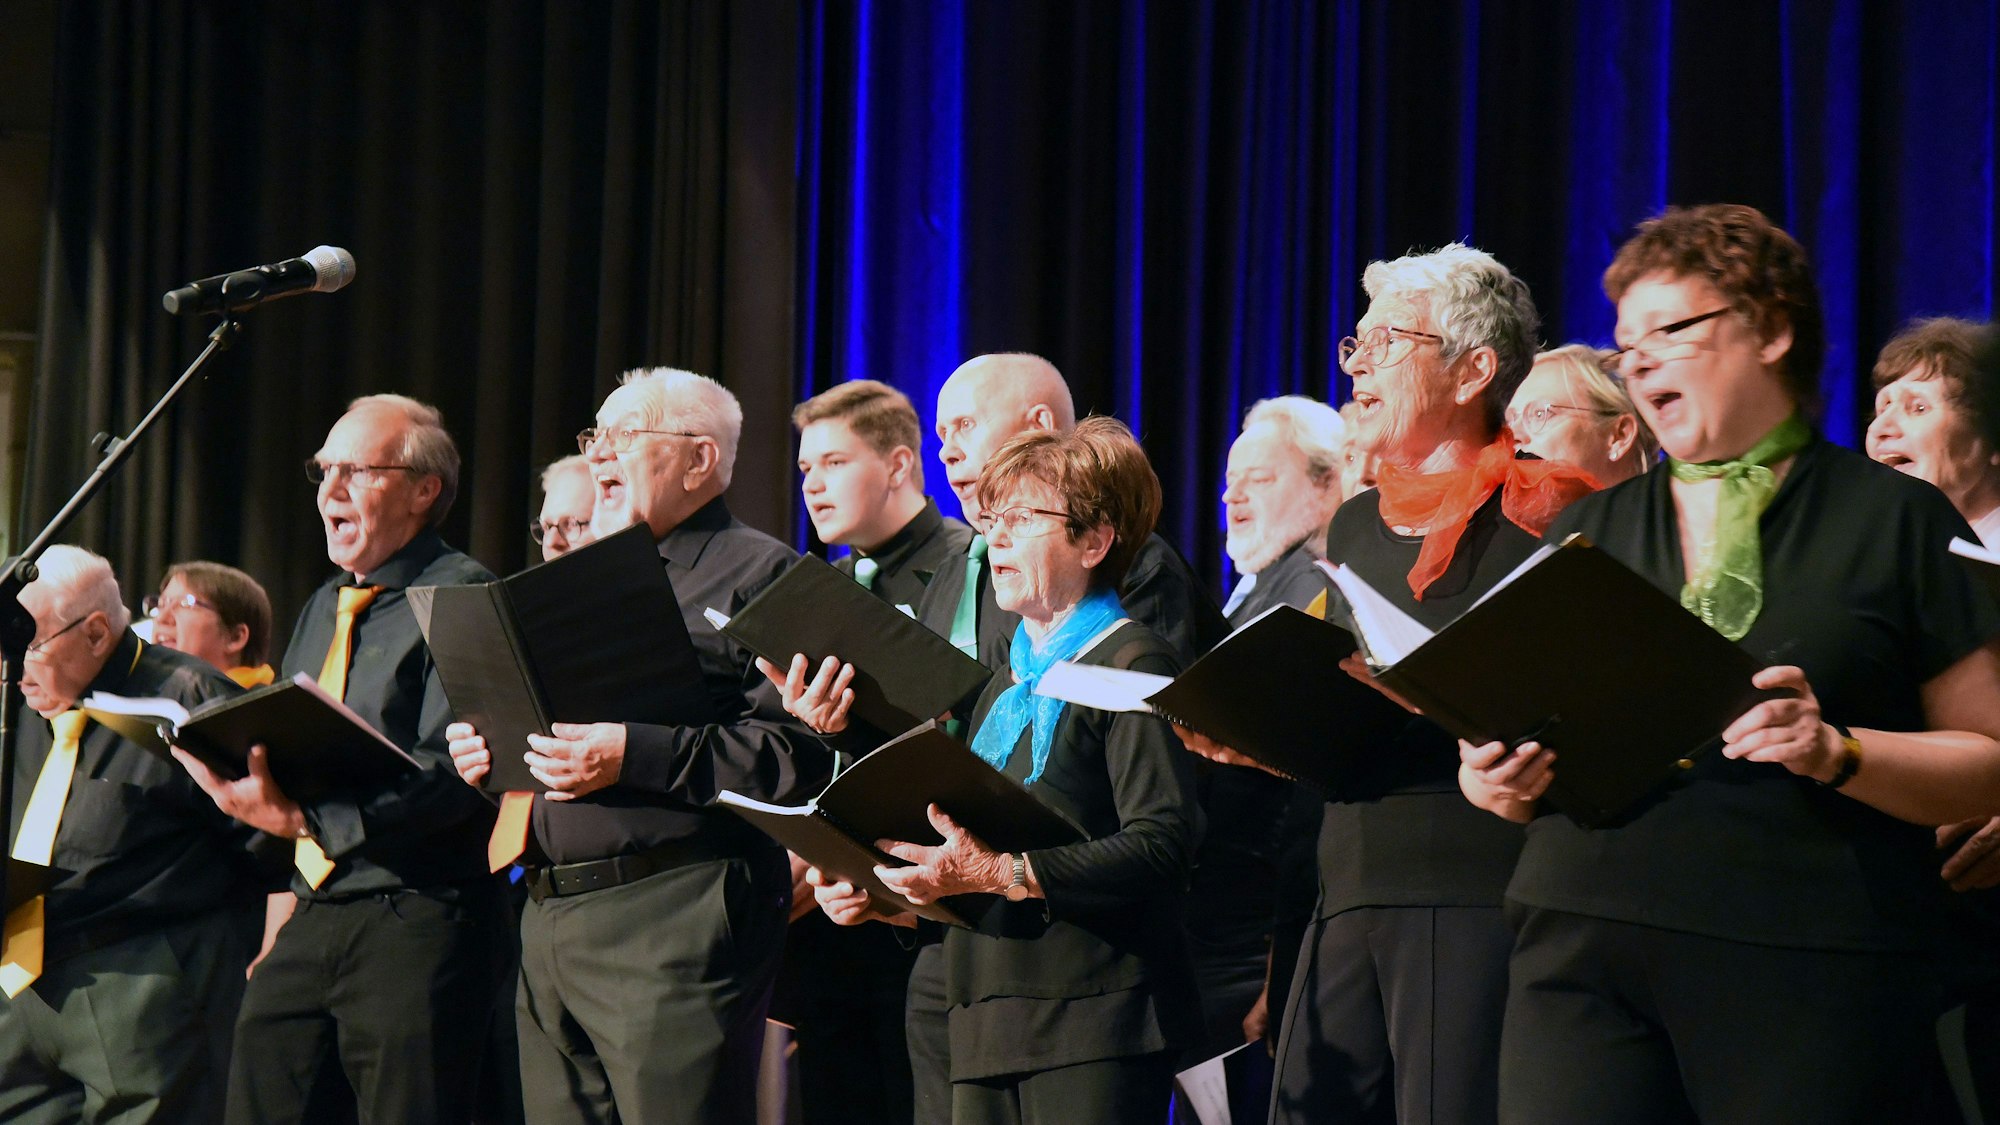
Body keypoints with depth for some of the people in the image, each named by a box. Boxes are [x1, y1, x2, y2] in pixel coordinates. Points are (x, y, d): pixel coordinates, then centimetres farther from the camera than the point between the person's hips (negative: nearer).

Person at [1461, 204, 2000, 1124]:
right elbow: (1517, 746, 20)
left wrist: (1840, 754, -14)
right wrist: (1498, 779, -2)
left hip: (1812, 971, -3)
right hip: (1586, 948, 3)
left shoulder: (1895, 520, 6)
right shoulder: (1587, 531, 18)